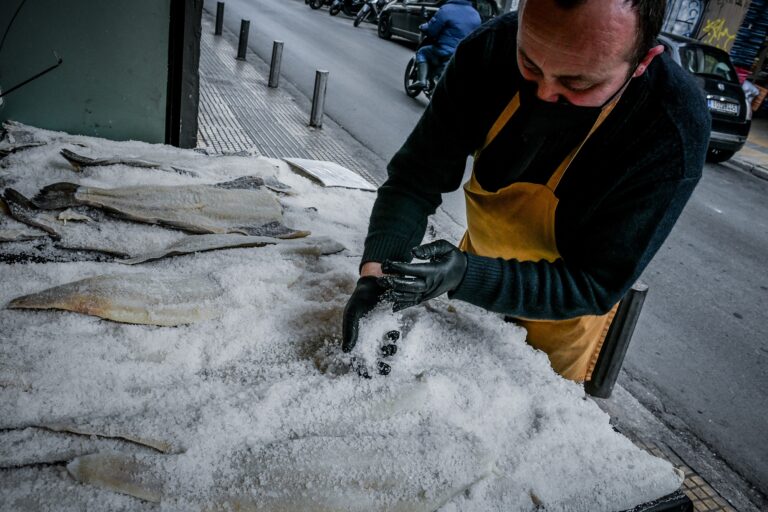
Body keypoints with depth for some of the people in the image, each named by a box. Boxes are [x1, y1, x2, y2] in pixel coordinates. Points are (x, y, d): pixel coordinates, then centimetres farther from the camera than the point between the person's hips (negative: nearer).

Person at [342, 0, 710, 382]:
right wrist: (376, 270, -38)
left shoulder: (675, 131, -34)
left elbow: (595, 286, -29)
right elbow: (416, 178, -21)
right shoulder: (491, 50, -25)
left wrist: (465, 276, -43)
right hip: (478, 259, 4)